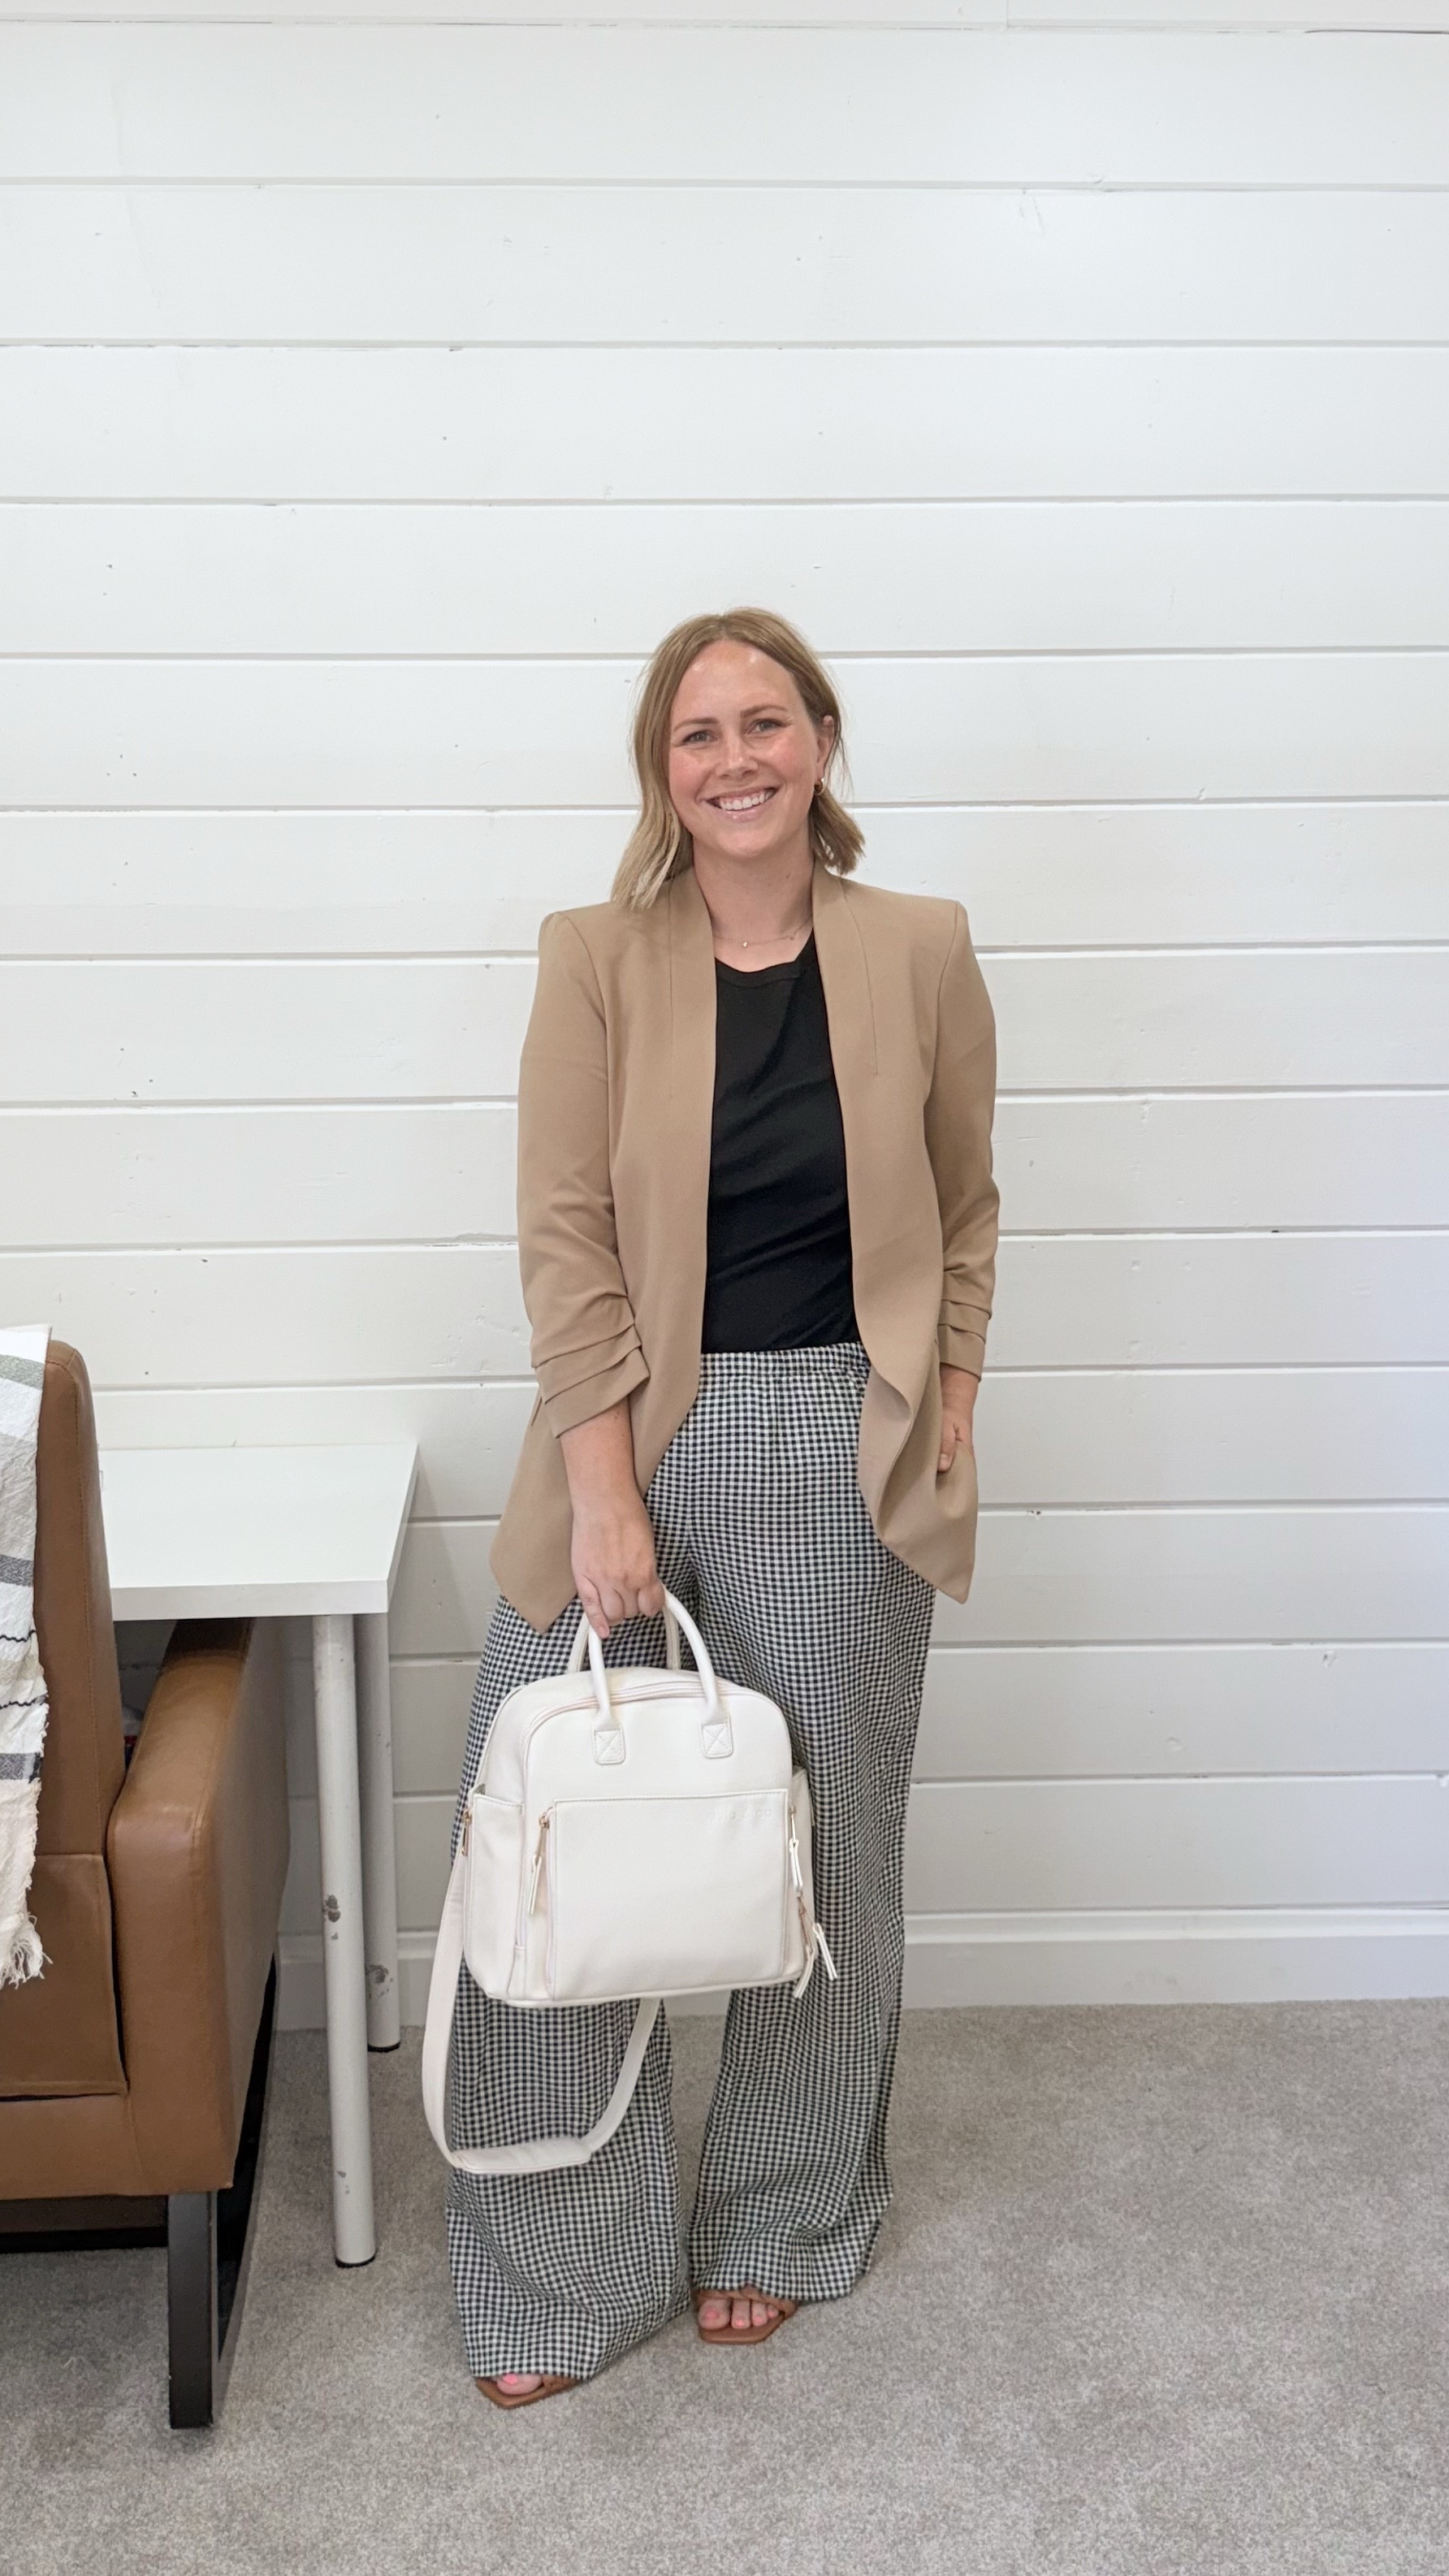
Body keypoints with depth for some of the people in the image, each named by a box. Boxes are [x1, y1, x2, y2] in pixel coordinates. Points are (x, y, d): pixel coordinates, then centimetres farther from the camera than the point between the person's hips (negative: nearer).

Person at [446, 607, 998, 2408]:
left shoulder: (919, 954, 0)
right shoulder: (597, 961, -4)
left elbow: (964, 1208, 9)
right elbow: (564, 1236, -7)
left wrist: (944, 1409, 1)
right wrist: (604, 1495, -13)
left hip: (839, 1453, 1)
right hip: (634, 1433, 0)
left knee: (823, 1850, 13)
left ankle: (778, 2226, 37)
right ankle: (561, 2275, 26)